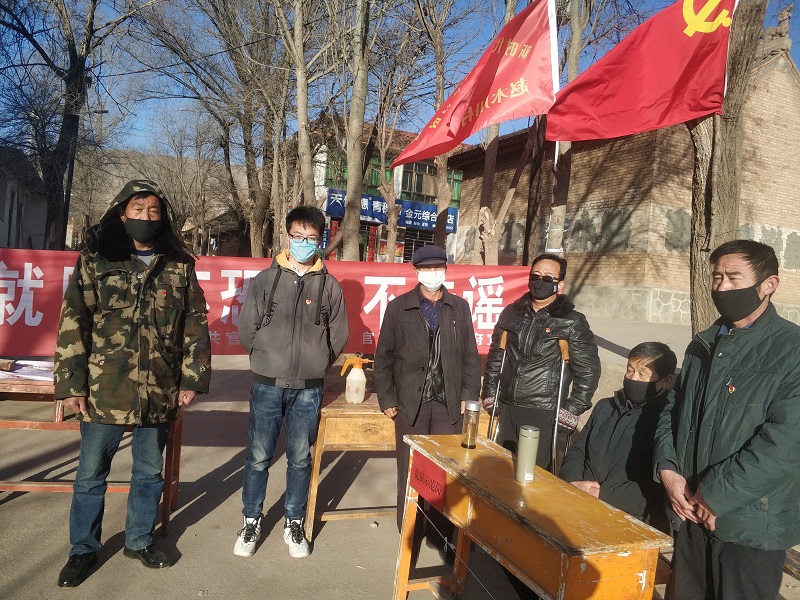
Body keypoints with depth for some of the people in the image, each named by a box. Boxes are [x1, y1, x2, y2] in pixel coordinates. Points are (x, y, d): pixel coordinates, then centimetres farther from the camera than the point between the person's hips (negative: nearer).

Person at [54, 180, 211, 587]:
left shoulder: (179, 267, 3)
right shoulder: (95, 260, -1)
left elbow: (195, 325, 4)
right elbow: (73, 325, -3)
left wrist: (192, 380, 0)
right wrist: (71, 384, -7)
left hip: (160, 393, 1)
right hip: (103, 391, -1)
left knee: (150, 472, 15)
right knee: (90, 474, 12)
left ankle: (139, 540, 36)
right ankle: (83, 549, 32)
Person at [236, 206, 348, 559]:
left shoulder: (329, 285, 2)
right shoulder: (266, 279, 0)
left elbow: (338, 337, 8)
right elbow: (247, 328, 3)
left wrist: (315, 365, 7)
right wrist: (268, 359, 5)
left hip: (308, 389, 0)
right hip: (266, 385, 0)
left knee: (300, 458, 11)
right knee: (258, 457, 8)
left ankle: (294, 524, 28)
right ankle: (251, 521, 27)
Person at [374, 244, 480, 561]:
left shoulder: (460, 307, 8)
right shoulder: (398, 307, 2)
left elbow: (470, 356, 9)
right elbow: (384, 357, 3)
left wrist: (469, 395, 2)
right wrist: (387, 399, -1)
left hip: (449, 403, 1)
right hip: (411, 403, -1)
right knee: (410, 473, 8)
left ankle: (442, 535, 19)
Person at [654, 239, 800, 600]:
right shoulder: (703, 345, 9)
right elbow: (673, 411, 13)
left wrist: (715, 495, -17)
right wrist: (668, 470, -3)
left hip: (750, 523, -6)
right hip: (691, 513, 6)